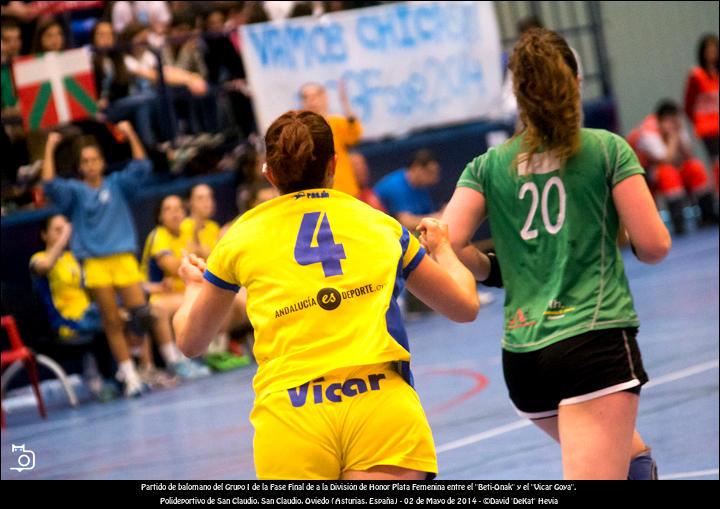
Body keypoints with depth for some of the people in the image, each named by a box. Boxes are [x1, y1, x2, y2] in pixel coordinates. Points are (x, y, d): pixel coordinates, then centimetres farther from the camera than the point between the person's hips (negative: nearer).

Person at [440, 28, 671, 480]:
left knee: (633, 457, 26)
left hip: (521, 355, 5)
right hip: (597, 340, -5)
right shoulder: (607, 149, 1)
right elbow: (654, 245, -2)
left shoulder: (488, 166, 8)